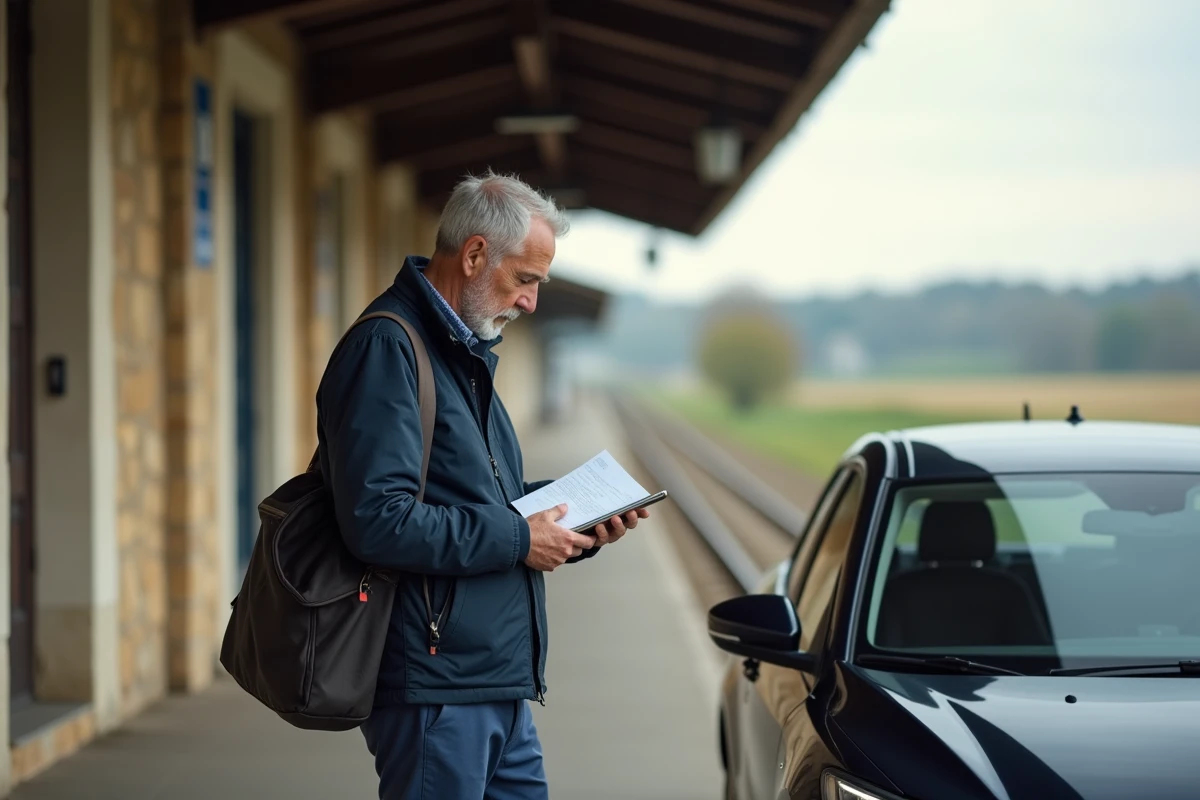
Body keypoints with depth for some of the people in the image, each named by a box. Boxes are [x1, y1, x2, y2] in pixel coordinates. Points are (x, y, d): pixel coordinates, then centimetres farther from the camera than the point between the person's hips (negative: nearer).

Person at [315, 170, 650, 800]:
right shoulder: (387, 347, -14)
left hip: (499, 686, 10)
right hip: (434, 688, -10)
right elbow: (378, 520, -24)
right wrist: (517, 539, -16)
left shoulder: (464, 351, 19)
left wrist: (577, 524, 8)